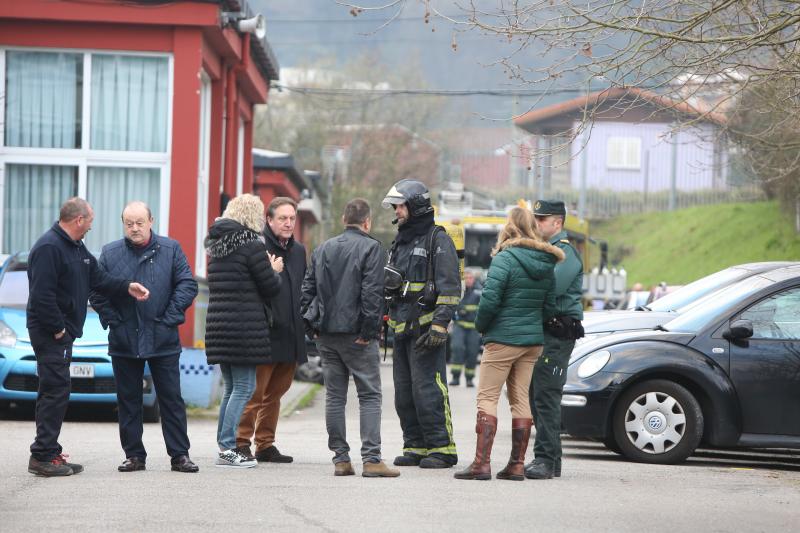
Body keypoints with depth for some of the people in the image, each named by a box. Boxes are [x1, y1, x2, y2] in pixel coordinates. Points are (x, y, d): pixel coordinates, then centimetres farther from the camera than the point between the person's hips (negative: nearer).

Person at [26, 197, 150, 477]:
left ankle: (47, 454, 16)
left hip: (62, 332, 10)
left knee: (54, 392, 12)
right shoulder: (48, 248, -17)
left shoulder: (77, 248, 16)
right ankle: (43, 456, -8)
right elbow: (41, 295, -23)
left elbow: (98, 278, 16)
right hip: (50, 332, -10)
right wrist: (57, 328, -19)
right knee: (56, 391, -10)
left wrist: (127, 287, 3)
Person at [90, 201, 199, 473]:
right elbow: (96, 292, 4)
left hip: (163, 339, -1)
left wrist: (170, 318, -8)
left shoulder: (171, 249, 1)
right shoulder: (110, 254, 4)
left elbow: (187, 285, -1)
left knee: (172, 399, 2)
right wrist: (112, 319, -5)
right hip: (124, 342, 1)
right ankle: (134, 455, 14)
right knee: (128, 401, 6)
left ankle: (179, 454, 6)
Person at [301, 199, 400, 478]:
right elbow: (372, 292, -14)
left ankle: (340, 459, 8)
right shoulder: (370, 247, -5)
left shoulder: (323, 249, 13)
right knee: (370, 395, -2)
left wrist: (312, 327, 13)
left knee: (334, 396, 9)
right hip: (355, 333, -5)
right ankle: (371, 459, -9)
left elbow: (308, 289, 12)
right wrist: (368, 331, -12)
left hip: (326, 335, 5)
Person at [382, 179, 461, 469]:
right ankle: (416, 447, 14)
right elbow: (388, 286, 27)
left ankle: (441, 448, -8)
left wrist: (440, 325, -20)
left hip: (425, 328, -9)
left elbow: (450, 287, -12)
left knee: (428, 390, -12)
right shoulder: (400, 243, 21)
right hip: (401, 329, 9)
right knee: (404, 393, 8)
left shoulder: (438, 240, -5)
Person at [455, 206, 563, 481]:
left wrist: (481, 325, -2)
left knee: (487, 398, -3)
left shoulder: (505, 259, -14)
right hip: (533, 340, 7)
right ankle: (517, 465, 9)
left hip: (503, 339, -7)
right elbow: (549, 304, 11)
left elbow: (489, 299, -19)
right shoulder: (546, 264, 8)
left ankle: (482, 463, -10)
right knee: (521, 400, 10)